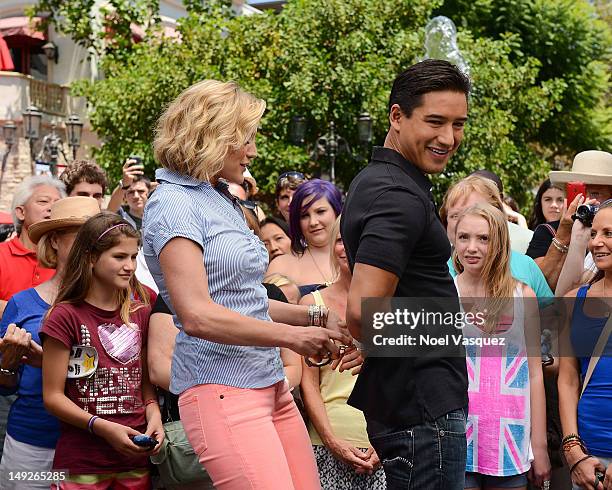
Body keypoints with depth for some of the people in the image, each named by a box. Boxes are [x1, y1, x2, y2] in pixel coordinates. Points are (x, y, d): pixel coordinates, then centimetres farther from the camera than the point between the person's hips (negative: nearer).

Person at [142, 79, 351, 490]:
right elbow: (197, 315, -19)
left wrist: (314, 317, 10)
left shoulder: (225, 200, 19)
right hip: (221, 388, -9)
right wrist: (290, 336, -15)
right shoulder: (173, 203, -9)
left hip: (270, 384, 9)